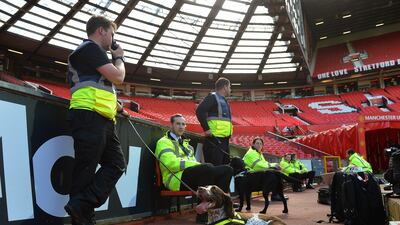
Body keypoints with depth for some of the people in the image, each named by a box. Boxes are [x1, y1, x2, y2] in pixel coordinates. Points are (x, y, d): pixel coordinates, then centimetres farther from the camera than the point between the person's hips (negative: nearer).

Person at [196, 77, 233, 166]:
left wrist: (228, 132, 15)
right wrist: (206, 129, -21)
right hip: (214, 139, -9)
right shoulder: (212, 97, -4)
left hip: (224, 139, 9)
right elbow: (199, 111, -17)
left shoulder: (224, 101, 23)